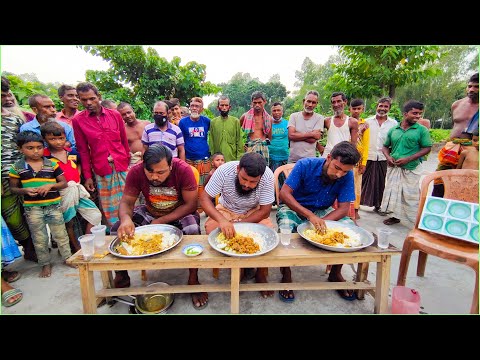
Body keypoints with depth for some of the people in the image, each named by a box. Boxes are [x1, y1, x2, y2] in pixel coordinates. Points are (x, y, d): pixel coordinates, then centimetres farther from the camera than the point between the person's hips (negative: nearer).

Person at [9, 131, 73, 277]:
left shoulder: (52, 165, -1)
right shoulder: (17, 167, 0)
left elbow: (64, 183, 2)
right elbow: (13, 187, 7)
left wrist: (50, 185, -16)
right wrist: (25, 190, -14)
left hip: (53, 205, 0)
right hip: (32, 208, 1)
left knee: (60, 234, 10)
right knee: (39, 239, 12)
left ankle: (67, 257, 27)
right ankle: (45, 264, 29)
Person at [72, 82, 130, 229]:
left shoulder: (115, 115, 4)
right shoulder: (78, 120, 1)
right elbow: (83, 150, 2)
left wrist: (128, 162, 8)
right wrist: (87, 176, 1)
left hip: (122, 167, 1)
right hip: (101, 171, -1)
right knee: (109, 209, 6)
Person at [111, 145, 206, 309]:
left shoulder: (183, 169, -26)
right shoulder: (136, 172, -17)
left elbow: (191, 204, -22)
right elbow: (126, 202, -11)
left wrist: (161, 221, -28)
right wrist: (125, 218, -35)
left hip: (180, 213, -3)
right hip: (149, 212, 4)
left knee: (193, 232, -33)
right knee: (117, 231, -13)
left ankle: (193, 280, -8)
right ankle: (121, 277, 14)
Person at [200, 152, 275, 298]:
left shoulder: (268, 176, -27)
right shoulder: (224, 170, -28)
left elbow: (265, 210, -21)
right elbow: (204, 198, -25)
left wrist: (238, 223, -30)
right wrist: (221, 220, -42)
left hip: (253, 211, 0)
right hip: (226, 209, 1)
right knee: (211, 228, -26)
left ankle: (261, 275, 0)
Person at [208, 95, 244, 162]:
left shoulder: (236, 121, 1)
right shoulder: (213, 122, 5)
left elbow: (239, 142, 1)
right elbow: (211, 143, 6)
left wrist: (239, 159, -5)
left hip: (233, 159, -1)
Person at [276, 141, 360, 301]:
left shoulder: (347, 176, -13)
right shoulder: (305, 165, -22)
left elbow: (343, 208, -14)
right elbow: (284, 194, -27)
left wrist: (321, 221, -33)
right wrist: (310, 216, -38)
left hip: (322, 211, 3)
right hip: (293, 207, -3)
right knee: (286, 226, -35)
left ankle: (335, 273, 5)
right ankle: (286, 274, -9)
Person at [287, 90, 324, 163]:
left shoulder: (319, 118, 0)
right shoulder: (294, 116, 4)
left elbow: (313, 139, -11)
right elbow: (291, 135, -10)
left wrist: (297, 135, -7)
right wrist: (311, 134, -10)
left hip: (310, 159, -2)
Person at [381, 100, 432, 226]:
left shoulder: (422, 130, -3)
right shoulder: (393, 130, 5)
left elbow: (427, 148, -6)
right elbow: (385, 146, 14)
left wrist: (408, 159, -17)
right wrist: (388, 157, -6)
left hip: (411, 169, -3)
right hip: (394, 168, 4)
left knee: (411, 196, 0)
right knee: (393, 192, 12)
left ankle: (417, 221, 14)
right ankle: (396, 216, 30)